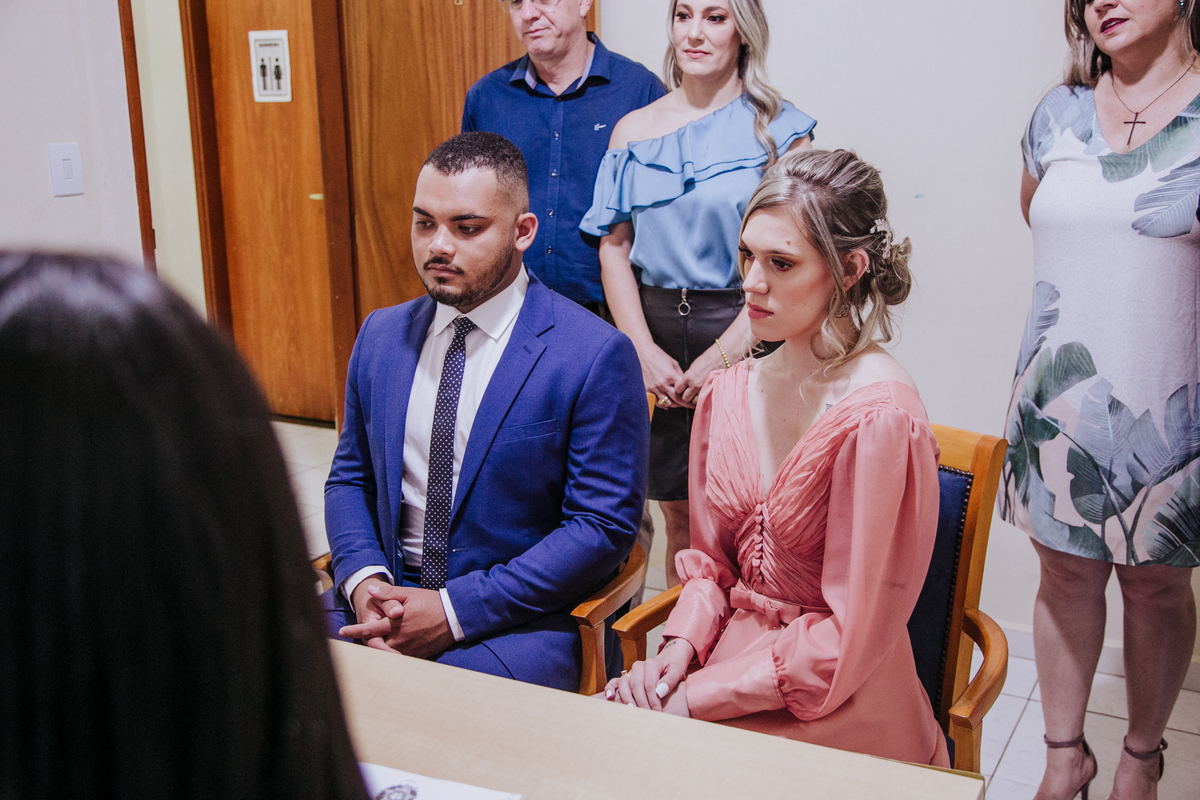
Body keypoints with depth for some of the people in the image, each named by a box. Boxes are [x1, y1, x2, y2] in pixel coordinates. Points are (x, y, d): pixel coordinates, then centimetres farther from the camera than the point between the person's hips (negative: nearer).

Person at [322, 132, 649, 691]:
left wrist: (455, 609, -16)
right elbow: (349, 477, 16)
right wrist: (364, 580, -6)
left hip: (520, 621, -5)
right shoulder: (380, 335, 10)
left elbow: (605, 526, -11)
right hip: (382, 599, 5)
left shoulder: (596, 356, -10)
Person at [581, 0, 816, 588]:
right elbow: (614, 248, 6)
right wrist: (643, 349, -6)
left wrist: (723, 354, -14)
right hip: (657, 336, 3)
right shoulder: (634, 130, 9)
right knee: (681, 520, 10)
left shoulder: (778, 128, -2)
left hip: (744, 339, -3)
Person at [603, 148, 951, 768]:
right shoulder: (727, 395, 3)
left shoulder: (880, 419, -19)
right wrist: (682, 644, -6)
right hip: (730, 652, 6)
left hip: (837, 711, -5)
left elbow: (849, 636, -16)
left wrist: (696, 698, -14)